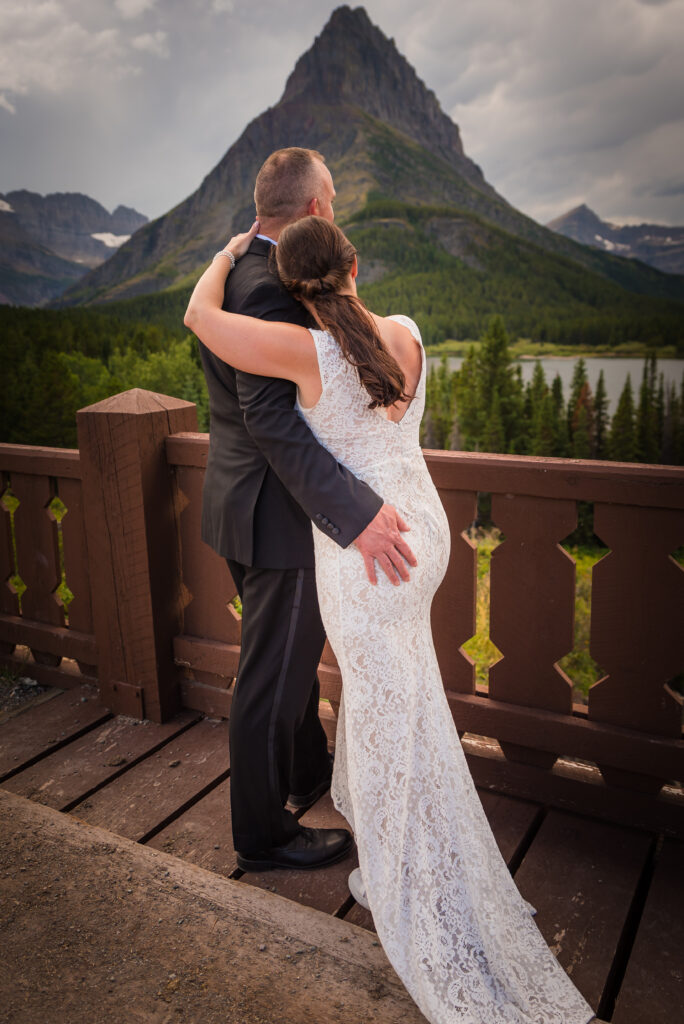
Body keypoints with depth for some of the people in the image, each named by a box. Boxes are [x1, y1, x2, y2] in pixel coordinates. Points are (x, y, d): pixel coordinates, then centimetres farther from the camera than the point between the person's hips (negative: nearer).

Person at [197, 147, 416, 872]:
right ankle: (263, 836, 27)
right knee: (273, 680, 6)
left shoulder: (229, 271, 10)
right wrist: (356, 514, -36)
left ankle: (309, 771, 49)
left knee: (293, 656, 26)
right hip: (282, 514, -10)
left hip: (246, 504, 10)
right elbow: (271, 417, -33)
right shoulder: (270, 288, -22)